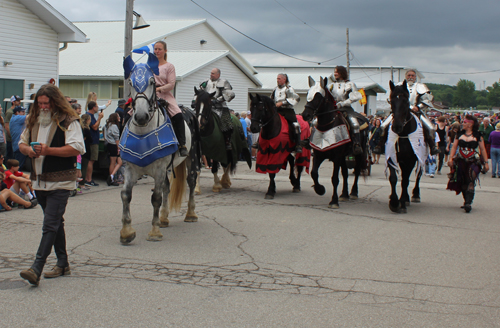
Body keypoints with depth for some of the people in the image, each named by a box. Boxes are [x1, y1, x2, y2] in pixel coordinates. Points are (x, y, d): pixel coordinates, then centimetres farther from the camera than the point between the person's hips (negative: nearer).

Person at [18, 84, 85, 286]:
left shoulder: (68, 121, -9)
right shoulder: (34, 121, 14)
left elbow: (77, 148, -18)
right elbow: (22, 142, 19)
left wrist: (49, 150, -24)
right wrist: (28, 149, -6)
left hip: (60, 181, -7)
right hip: (39, 180, 8)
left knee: (50, 224, -12)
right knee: (56, 223, 16)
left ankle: (36, 269, -19)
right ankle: (62, 264, 25)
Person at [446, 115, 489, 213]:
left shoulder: (477, 135, 1)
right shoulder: (460, 134, 10)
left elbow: (483, 149, 4)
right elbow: (454, 147, 9)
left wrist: (486, 162, 1)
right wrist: (450, 158, -3)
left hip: (473, 161, -4)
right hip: (461, 161, 4)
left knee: (470, 182, -16)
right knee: (463, 183, 6)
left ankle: (468, 203, -23)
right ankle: (466, 201, 20)